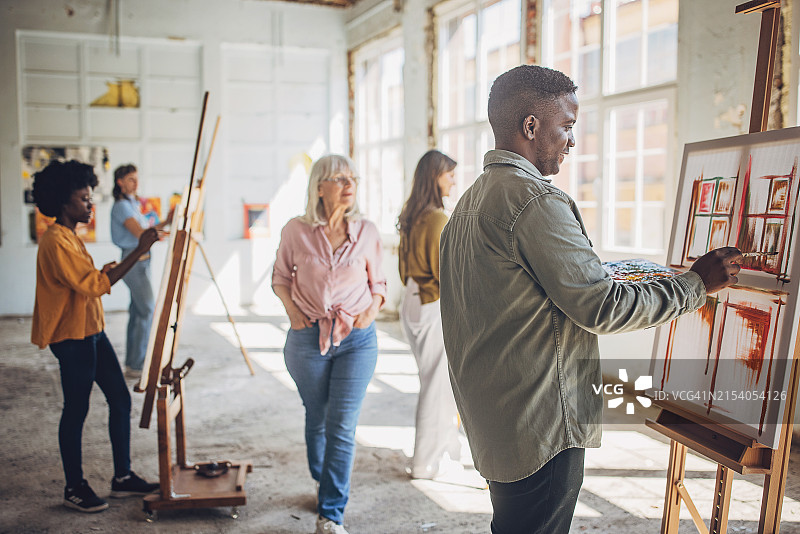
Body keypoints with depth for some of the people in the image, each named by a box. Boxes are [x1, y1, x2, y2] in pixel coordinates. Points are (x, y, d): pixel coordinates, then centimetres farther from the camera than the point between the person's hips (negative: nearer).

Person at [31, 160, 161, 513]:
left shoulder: (70, 237, 14)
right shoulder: (55, 242, -19)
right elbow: (95, 285, -25)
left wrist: (106, 272, 7)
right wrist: (138, 252, -25)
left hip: (92, 332, 10)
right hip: (72, 338, -10)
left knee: (120, 399, 11)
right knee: (76, 410, 2)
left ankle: (123, 477, 21)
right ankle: (74, 489, 17)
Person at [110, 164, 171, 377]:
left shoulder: (133, 204, 18)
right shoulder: (122, 206, -13)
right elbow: (140, 233, -22)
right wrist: (164, 223, -27)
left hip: (141, 261, 10)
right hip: (133, 261, -10)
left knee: (137, 311, 12)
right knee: (148, 311, -10)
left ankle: (131, 362, 20)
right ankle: (136, 365, -6)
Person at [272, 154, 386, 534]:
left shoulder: (367, 232, -2)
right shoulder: (296, 231, -4)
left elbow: (377, 283, 11)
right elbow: (281, 276, 11)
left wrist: (371, 310, -7)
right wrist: (291, 308, -5)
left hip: (357, 338, 0)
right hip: (309, 337, 1)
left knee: (342, 427, -5)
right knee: (316, 419, 16)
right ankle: (323, 484, 43)